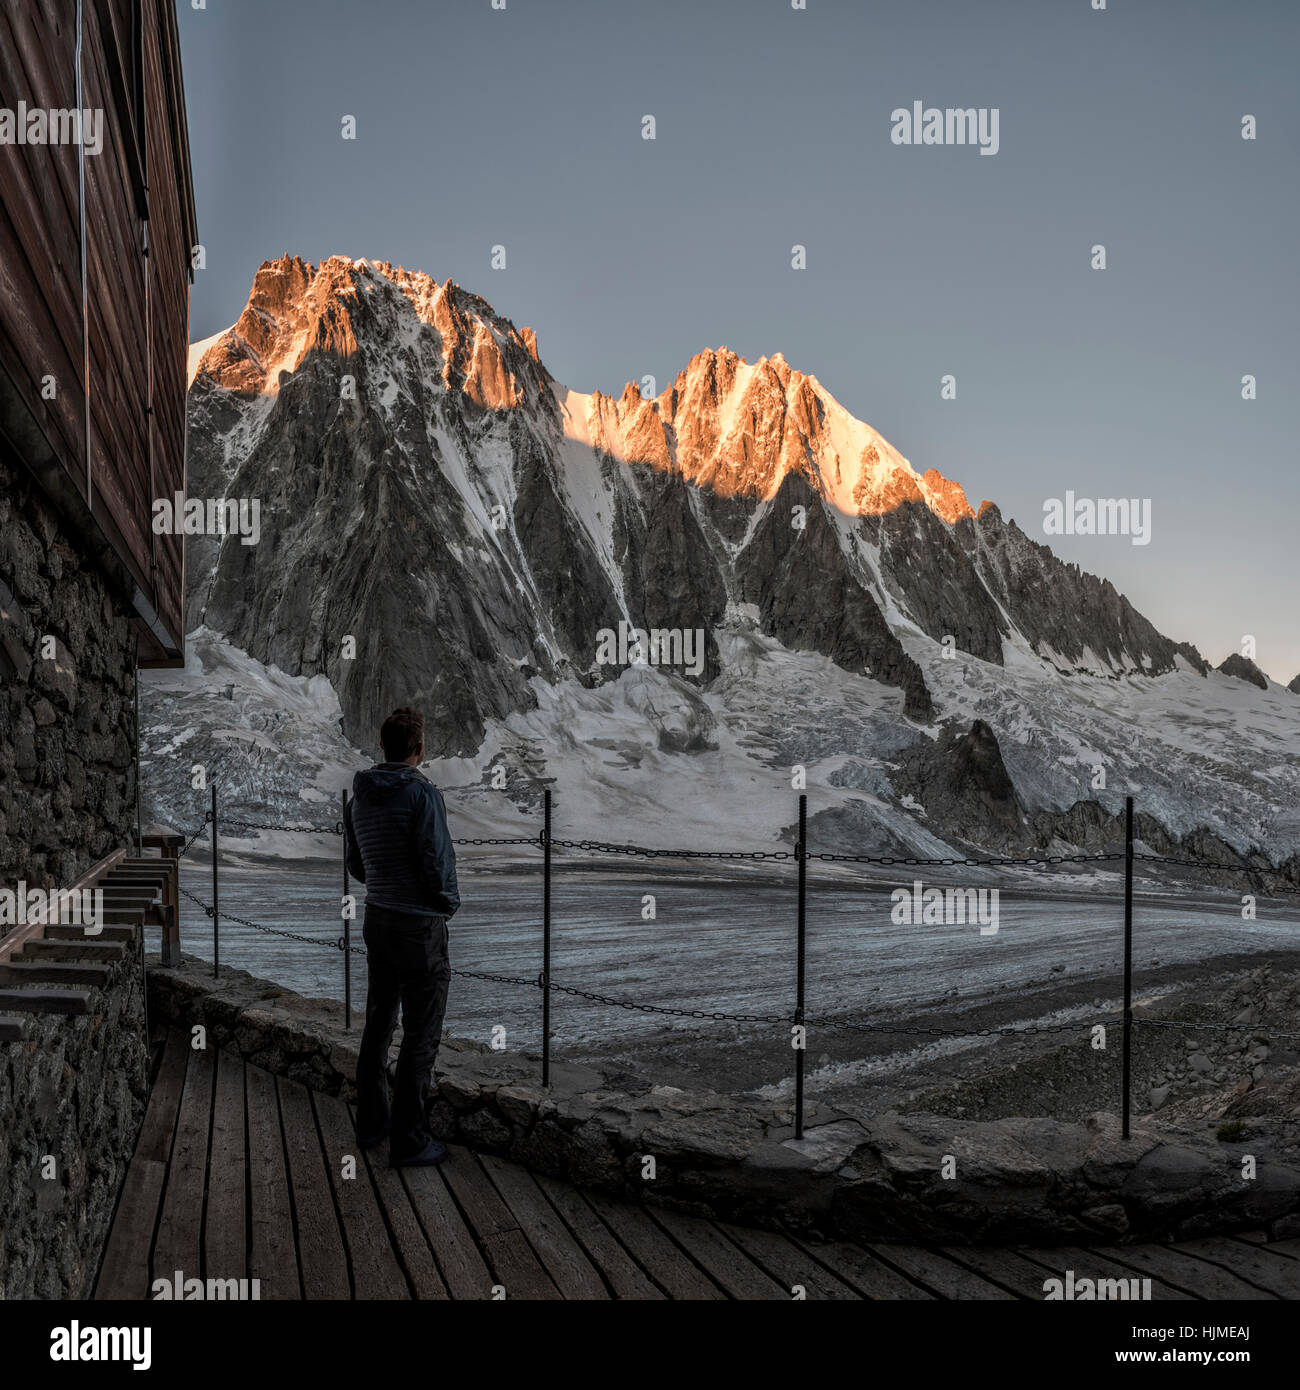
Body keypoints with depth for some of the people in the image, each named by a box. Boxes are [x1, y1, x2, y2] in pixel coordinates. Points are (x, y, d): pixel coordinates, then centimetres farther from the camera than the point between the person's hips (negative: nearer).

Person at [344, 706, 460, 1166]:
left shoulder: (360, 797, 5)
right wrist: (448, 902, -1)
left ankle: (370, 1123, 31)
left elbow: (356, 865, 13)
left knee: (378, 1025, 19)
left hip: (377, 918, 8)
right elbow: (438, 863, -19)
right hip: (419, 925, -8)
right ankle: (408, 1141, 6)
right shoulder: (422, 793, -18)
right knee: (421, 1038, 1)